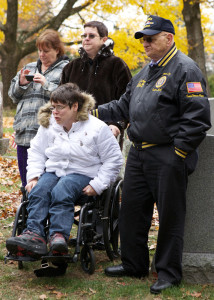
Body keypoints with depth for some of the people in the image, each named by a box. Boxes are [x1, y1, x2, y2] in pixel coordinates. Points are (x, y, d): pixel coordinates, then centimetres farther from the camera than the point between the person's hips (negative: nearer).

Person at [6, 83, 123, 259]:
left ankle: (59, 236, -51)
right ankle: (34, 235, -48)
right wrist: (33, 177, -1)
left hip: (82, 174, -4)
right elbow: (36, 152, 17)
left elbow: (113, 160, -1)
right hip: (53, 171, 4)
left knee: (61, 192, -36)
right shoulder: (48, 125, 11)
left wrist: (97, 185, -10)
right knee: (38, 191, -30)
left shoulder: (97, 128, -3)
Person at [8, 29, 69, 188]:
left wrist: (46, 84, -14)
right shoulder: (29, 68, 20)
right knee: (26, 183, 11)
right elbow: (13, 96, 22)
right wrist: (21, 84, 3)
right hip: (24, 133, 6)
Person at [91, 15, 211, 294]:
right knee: (132, 209, 13)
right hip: (139, 153, 9)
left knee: (170, 216, 1)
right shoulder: (145, 72, 18)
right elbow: (125, 105, 25)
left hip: (168, 158, -9)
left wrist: (178, 152, -17)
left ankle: (169, 272, 12)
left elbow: (197, 119, -16)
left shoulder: (185, 70, -11)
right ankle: (134, 264, 27)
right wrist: (97, 112, 13)